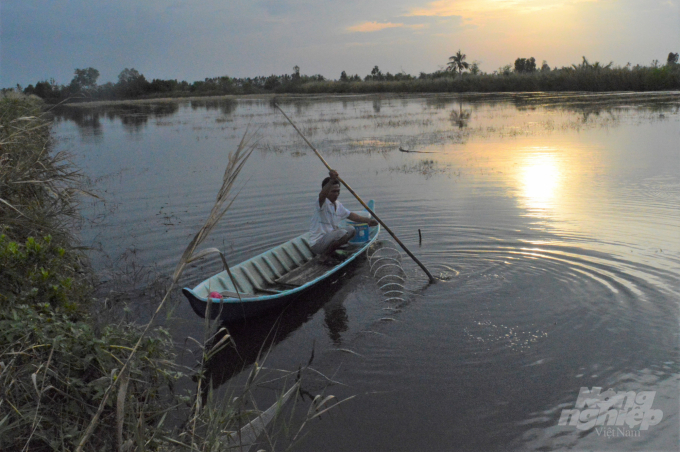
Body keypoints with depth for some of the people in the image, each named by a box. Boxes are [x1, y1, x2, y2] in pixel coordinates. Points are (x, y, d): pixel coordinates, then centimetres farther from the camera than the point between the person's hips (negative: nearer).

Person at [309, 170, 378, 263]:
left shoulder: (338, 204, 12)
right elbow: (321, 195, -41)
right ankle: (325, 255, -8)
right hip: (317, 243, -9)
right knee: (342, 233, -28)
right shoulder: (321, 203, -16)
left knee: (351, 230, 7)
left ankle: (329, 251, 7)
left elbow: (350, 215, 23)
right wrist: (331, 181, -59)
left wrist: (367, 220, 13)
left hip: (330, 237, 9)